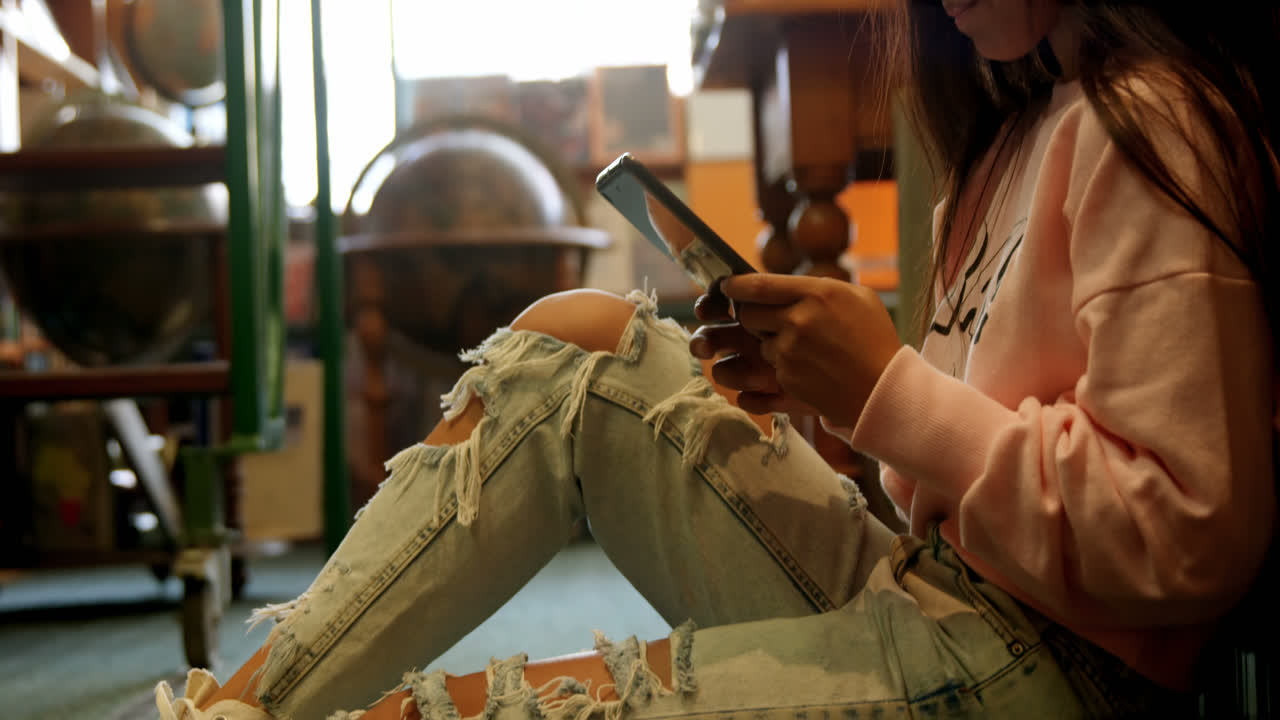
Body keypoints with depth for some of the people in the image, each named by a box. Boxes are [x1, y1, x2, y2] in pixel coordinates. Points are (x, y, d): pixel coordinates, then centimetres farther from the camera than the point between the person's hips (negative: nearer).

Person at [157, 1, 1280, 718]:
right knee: (575, 338, -1)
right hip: (914, 598, 9)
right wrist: (820, 375, 1)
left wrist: (891, 388, -18)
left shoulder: (1142, 123, -12)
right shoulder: (1034, 119, 18)